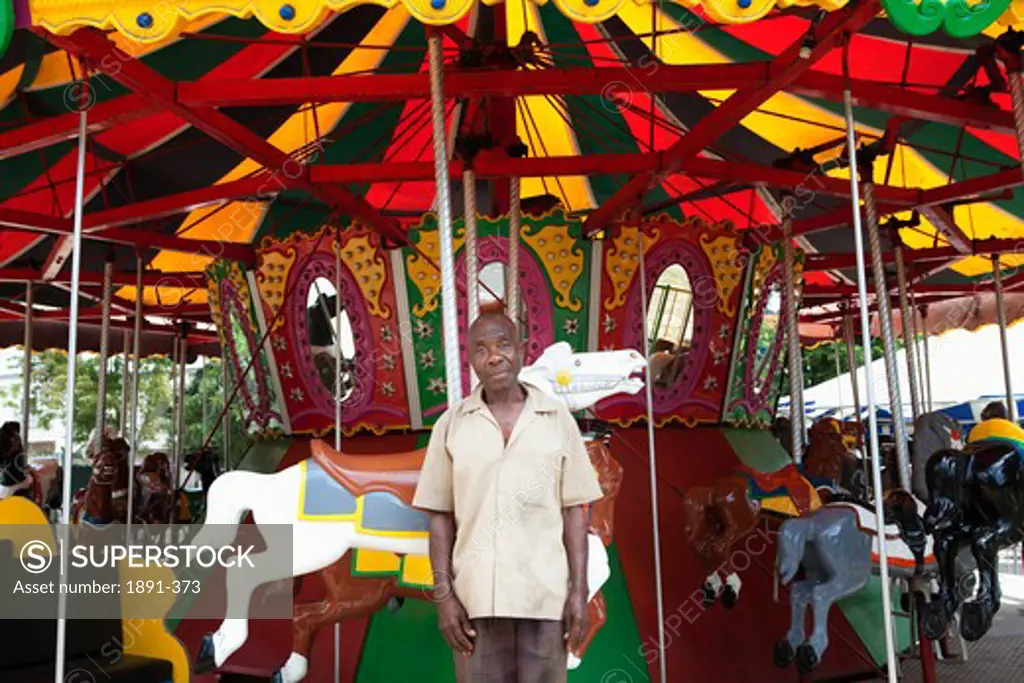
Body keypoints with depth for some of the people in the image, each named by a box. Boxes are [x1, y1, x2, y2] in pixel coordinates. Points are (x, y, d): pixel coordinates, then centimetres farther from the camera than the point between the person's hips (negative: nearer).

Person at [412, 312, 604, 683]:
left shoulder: (558, 418, 3)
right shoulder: (452, 423, 3)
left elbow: (573, 509, 3)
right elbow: (440, 515, 4)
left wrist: (579, 589, -2)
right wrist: (443, 593, -2)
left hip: (545, 591, 0)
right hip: (476, 592, 0)